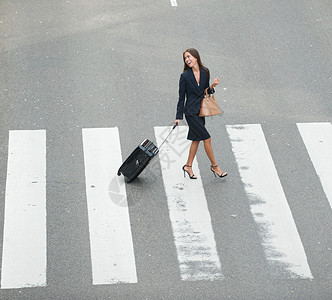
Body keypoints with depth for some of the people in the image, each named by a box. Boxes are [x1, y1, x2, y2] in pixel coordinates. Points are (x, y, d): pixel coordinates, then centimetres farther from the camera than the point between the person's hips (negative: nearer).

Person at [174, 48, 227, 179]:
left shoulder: (205, 72, 2)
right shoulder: (185, 76, -11)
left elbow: (206, 92, 11)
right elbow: (181, 97, -7)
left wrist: (212, 86, -10)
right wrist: (178, 117, -9)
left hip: (200, 111, 6)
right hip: (191, 112, -6)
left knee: (196, 139, 12)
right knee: (207, 138, -5)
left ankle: (188, 166, 24)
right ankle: (214, 166, 8)